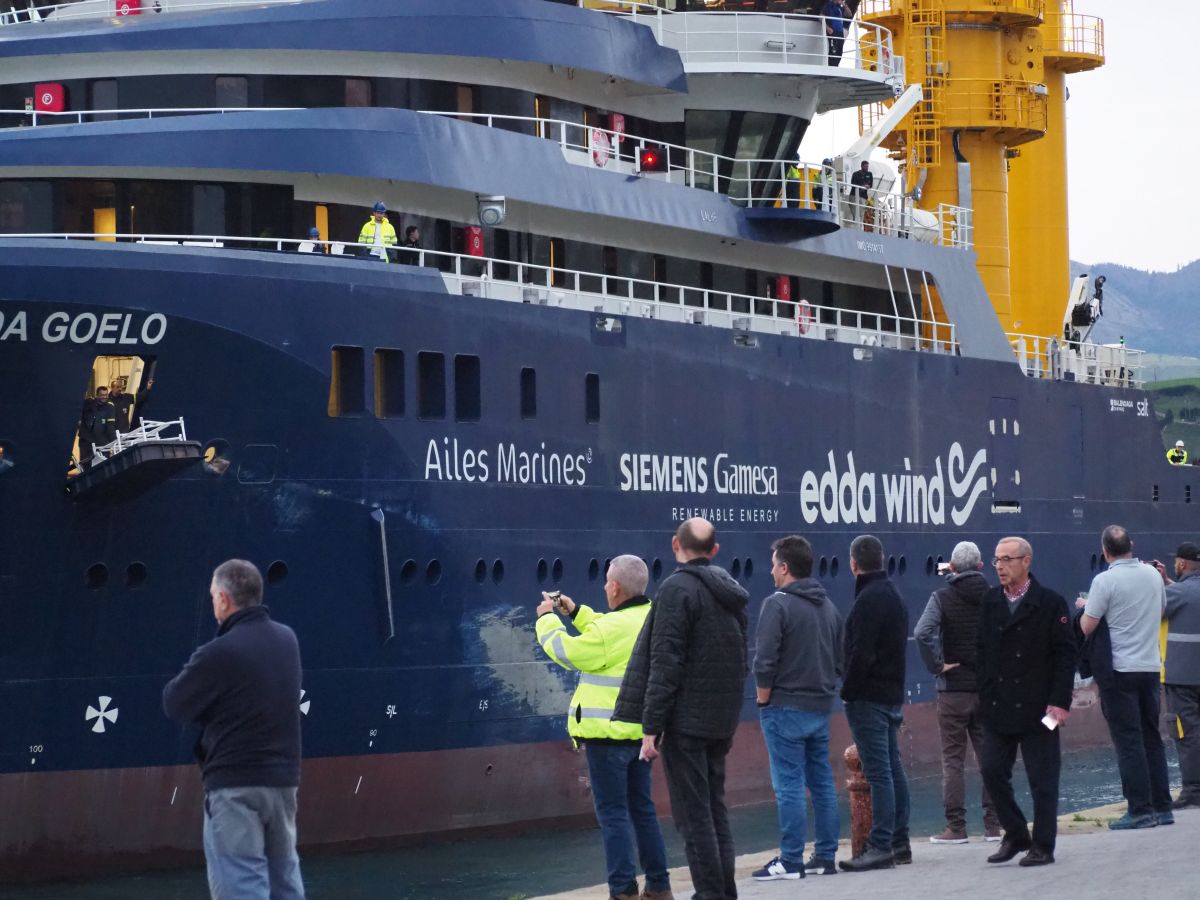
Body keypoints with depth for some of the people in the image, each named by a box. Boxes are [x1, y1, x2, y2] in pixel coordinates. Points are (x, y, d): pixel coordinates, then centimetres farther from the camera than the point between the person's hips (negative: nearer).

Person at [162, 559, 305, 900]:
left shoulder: (219, 654, -18)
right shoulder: (287, 640, 6)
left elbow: (174, 706, -7)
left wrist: (192, 677, 10)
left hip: (236, 785, -7)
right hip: (283, 778, 7)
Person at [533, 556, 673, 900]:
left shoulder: (613, 628, -20)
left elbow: (566, 652, -7)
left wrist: (547, 618, 9)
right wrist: (576, 611, 25)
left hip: (608, 731, -8)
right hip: (641, 730, 8)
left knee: (613, 813, -3)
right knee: (642, 807, 16)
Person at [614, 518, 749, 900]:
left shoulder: (678, 589, -13)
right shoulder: (730, 593, 13)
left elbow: (666, 664, -17)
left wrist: (651, 726, -16)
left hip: (686, 720, -8)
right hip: (720, 721, 8)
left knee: (693, 814, -4)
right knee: (715, 808, 15)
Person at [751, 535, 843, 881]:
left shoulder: (777, 605, -12)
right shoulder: (828, 606, 12)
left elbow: (765, 661, -16)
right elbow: (840, 660, 16)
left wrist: (764, 700, -5)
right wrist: (824, 690, 17)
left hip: (786, 709, -7)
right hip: (821, 708, 7)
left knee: (789, 785, -5)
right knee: (822, 782, 11)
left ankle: (791, 861, -5)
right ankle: (825, 856, 14)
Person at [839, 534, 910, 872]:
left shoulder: (869, 599, -15)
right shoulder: (893, 595, 16)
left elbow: (861, 653, -21)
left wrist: (848, 691, -12)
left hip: (869, 699, -10)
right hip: (893, 695, 10)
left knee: (878, 772, -10)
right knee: (893, 769, 12)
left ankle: (881, 846, -12)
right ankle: (899, 842, 16)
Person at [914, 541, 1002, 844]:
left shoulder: (942, 598, -6)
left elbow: (922, 633, -21)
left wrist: (936, 666, -11)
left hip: (954, 688, -3)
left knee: (953, 760, 2)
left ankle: (956, 827, -2)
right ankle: (993, 825, 9)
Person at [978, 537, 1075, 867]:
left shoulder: (1050, 603, -5)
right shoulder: (990, 602, 8)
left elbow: (1066, 654, -6)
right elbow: (981, 650, 12)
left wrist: (1060, 701, -13)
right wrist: (984, 695, 5)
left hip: (1037, 709, -4)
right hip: (997, 708, 4)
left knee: (1042, 778, 0)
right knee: (992, 771, 1)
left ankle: (1043, 846, 8)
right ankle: (1015, 835, 18)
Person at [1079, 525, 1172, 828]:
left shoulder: (1105, 581, -13)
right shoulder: (1152, 574, 5)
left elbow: (1087, 628, -11)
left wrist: (1084, 607, 8)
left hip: (1119, 670, -6)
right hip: (1151, 666, 6)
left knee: (1128, 741, -3)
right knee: (1152, 738, 12)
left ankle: (1140, 810, -6)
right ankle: (1162, 808, 13)